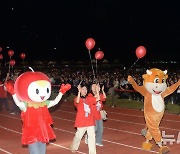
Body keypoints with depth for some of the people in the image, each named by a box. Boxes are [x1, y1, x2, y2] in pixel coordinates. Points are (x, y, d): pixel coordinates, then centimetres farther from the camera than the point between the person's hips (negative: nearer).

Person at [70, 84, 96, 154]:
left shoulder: (88, 99, 11)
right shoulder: (78, 98, -6)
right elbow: (77, 101, -29)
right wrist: (79, 91, -31)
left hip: (90, 121, 4)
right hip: (81, 122, -4)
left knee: (92, 136, -2)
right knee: (78, 136, 10)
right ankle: (73, 147, 37)